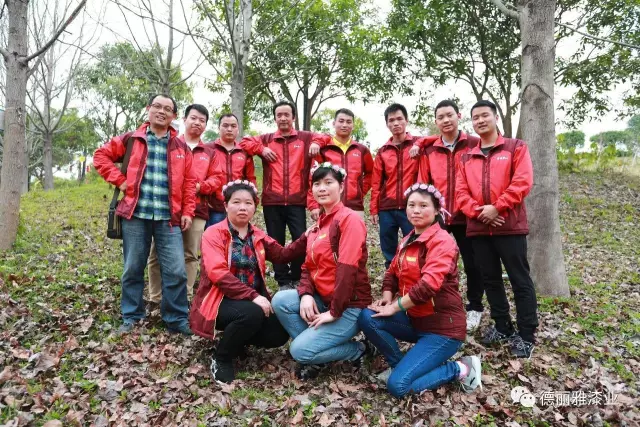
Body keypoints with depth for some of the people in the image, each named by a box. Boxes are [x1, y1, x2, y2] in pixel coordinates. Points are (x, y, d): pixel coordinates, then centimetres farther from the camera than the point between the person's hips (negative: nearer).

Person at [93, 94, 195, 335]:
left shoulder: (181, 147, 10)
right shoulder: (131, 140, 8)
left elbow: (189, 182, 10)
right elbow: (101, 155, 12)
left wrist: (188, 212, 2)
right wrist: (119, 180, 0)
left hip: (169, 218, 0)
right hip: (136, 215, 0)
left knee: (176, 271, -3)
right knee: (133, 269, 8)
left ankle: (177, 319, 11)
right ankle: (131, 317, 24)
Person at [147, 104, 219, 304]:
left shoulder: (209, 153, 18)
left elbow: (216, 179, 10)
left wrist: (200, 186, -8)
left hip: (197, 209, 3)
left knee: (190, 255, 4)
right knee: (158, 253, 0)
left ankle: (185, 297, 13)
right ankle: (156, 297, 10)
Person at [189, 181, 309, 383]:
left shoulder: (258, 236, 10)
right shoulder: (213, 233, -8)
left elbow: (282, 255, 5)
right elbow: (217, 274, -21)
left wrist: (306, 238, -8)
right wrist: (253, 296, -29)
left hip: (252, 300, 6)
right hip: (220, 300, -5)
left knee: (280, 333, -15)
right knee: (252, 314, -34)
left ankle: (238, 338, 14)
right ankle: (221, 359, -8)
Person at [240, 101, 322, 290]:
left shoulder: (305, 137, 9)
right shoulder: (266, 139, 13)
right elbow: (244, 142, 14)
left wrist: (317, 143, -6)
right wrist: (261, 149, -2)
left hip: (297, 201, -1)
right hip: (272, 201, 2)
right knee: (276, 243, 7)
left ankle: (297, 279, 15)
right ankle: (283, 281, 19)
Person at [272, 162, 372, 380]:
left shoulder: (350, 219, -16)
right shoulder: (318, 223, 12)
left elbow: (348, 268, -23)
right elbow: (308, 266, 9)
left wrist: (334, 311, -21)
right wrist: (306, 294, -9)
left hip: (349, 305, -8)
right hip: (321, 298, 8)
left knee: (300, 350, -14)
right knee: (280, 300, -12)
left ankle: (358, 349, 7)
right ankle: (314, 352, 5)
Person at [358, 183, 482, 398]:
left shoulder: (442, 241, -18)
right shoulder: (407, 241, 9)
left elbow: (429, 284, -29)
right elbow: (392, 273, 12)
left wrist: (395, 307, -20)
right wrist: (387, 297, -8)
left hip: (443, 327, -7)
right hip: (414, 319, 7)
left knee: (398, 385, -16)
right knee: (368, 317, -15)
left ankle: (460, 369, 4)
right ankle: (399, 364, 7)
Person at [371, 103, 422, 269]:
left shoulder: (419, 144, 5)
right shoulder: (382, 152, 11)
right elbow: (376, 183, 10)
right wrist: (374, 209, 6)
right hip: (387, 209, 3)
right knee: (389, 255, 8)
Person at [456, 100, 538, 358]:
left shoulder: (516, 147, 4)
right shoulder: (466, 157, 14)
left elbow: (522, 182, -9)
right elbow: (461, 192, 6)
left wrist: (496, 207, -16)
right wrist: (477, 212, -11)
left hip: (510, 226, -4)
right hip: (478, 228, 5)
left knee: (520, 281, 1)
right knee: (490, 280, 12)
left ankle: (526, 336, 11)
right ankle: (502, 327, 26)